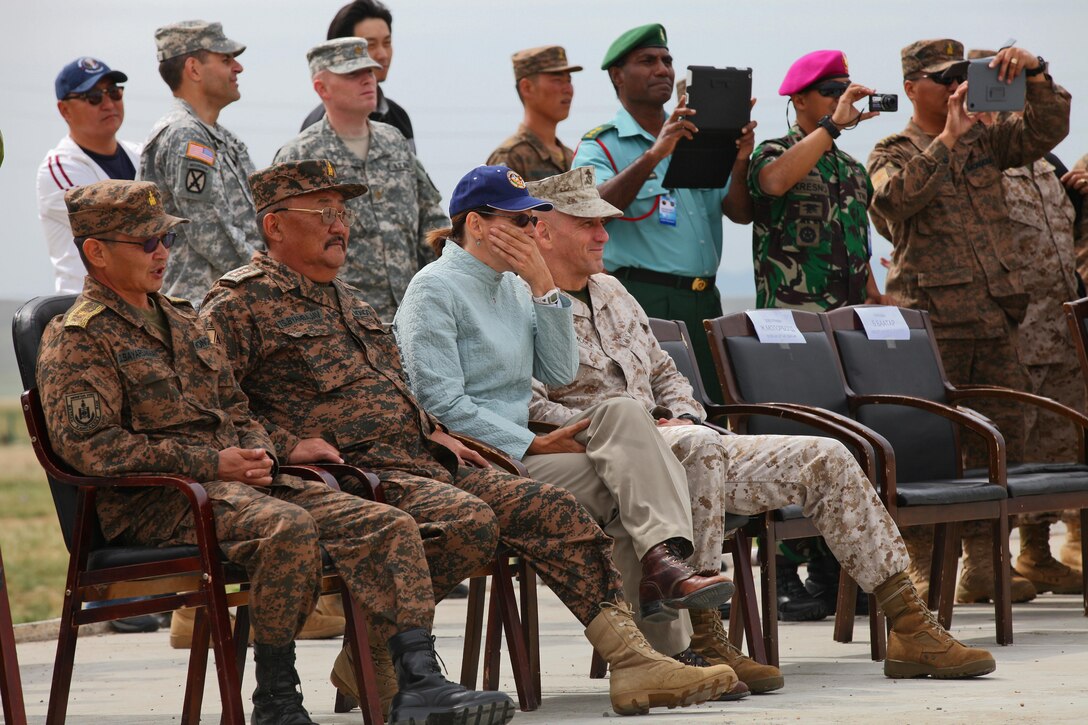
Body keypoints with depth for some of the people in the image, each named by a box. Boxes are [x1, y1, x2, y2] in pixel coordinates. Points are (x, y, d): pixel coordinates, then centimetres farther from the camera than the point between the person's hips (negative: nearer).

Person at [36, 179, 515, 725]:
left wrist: (258, 455, 3)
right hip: (152, 502, -8)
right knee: (288, 527, -36)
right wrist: (209, 463, -15)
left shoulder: (180, 321, 25)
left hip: (240, 481, 8)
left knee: (387, 527, -10)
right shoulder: (77, 339, -2)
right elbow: (85, 444, -14)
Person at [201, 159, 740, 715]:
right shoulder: (242, 302, -3)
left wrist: (431, 430, 16)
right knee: (469, 519, -33)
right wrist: (286, 443, -21)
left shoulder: (344, 298, 25)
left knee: (552, 510, -3)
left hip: (422, 460, 9)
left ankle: (631, 660, -7)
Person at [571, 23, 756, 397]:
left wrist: (740, 162, -11)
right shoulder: (600, 145, 0)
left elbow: (740, 212, 10)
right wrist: (653, 156, -31)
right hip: (641, 296, -6)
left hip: (704, 300, 6)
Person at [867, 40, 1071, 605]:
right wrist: (947, 138, -20)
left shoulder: (985, 140, 16)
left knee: (1002, 438, 6)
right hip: (933, 321, -5)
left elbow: (1047, 130, 7)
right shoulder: (893, 154, 2)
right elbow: (894, 196, -19)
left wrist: (1035, 75, -9)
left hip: (995, 319, 6)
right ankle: (922, 568, -4)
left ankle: (985, 564, 11)